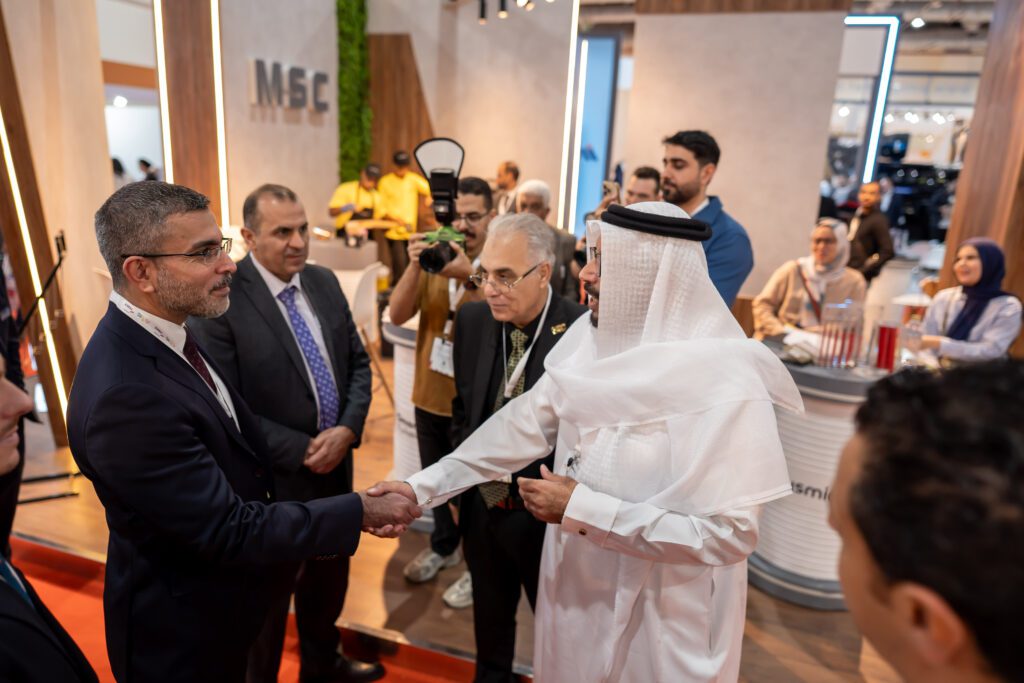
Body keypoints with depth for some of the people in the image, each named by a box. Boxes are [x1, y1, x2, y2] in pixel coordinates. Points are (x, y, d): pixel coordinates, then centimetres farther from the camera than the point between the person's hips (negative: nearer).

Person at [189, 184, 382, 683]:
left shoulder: (324, 282, 0)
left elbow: (357, 362, 4)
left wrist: (347, 430, -12)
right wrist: (302, 450, -19)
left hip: (335, 463, 6)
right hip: (270, 479, -6)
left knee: (329, 578, 26)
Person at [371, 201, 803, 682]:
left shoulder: (726, 382, -25)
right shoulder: (590, 340, -6)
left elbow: (728, 533, -26)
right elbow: (523, 426, -1)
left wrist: (583, 510, -26)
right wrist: (422, 487, -5)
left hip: (661, 617, -5)